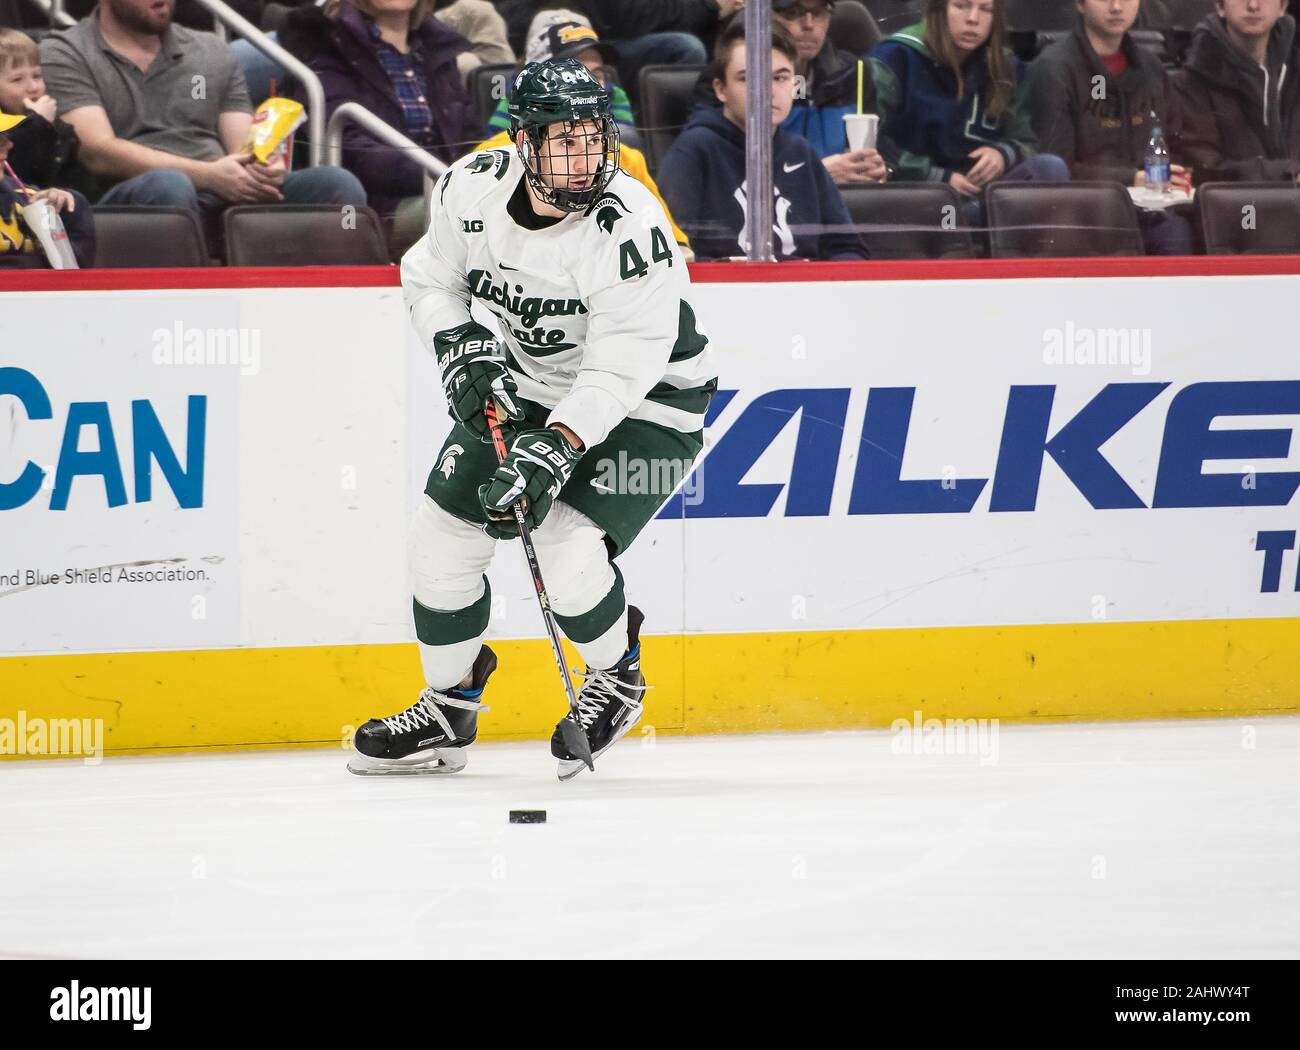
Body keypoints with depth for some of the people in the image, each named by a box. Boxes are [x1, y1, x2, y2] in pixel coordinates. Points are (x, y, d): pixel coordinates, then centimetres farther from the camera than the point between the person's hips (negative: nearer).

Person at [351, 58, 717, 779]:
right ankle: (447, 712, 21)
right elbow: (428, 279, 4)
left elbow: (621, 369, -32)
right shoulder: (471, 189, -15)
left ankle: (618, 675, 9)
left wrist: (555, 449, -40)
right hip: (526, 386, 6)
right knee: (445, 527, 2)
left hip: (645, 400, -6)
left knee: (566, 548, -22)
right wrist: (459, 348, -13)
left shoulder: (630, 228, -32)